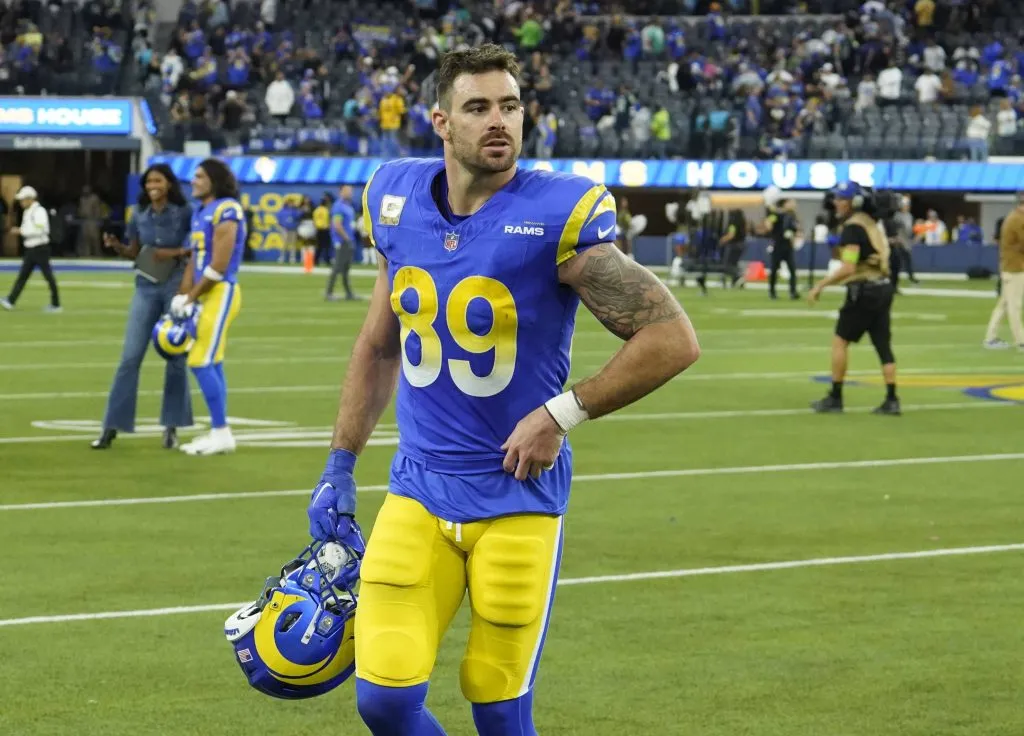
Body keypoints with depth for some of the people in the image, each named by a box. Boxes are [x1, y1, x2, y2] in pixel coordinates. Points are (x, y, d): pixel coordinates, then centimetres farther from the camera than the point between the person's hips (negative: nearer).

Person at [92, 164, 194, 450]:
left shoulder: (184, 213, -6)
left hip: (176, 288, -3)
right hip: (146, 289, 3)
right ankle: (112, 427, -2)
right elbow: (134, 253, 12)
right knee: (130, 357, -3)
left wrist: (176, 253, -18)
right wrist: (115, 246, -8)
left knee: (175, 357, 4)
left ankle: (171, 427, 13)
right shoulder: (140, 216, 4)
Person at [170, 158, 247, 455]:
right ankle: (219, 432, 14)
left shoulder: (225, 211, -14)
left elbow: (218, 267, -18)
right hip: (206, 294, 9)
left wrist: (190, 298, -12)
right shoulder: (200, 212, 15)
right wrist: (181, 297, 8)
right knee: (212, 364, 9)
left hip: (220, 292, -9)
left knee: (201, 362, -10)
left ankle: (221, 433, -5)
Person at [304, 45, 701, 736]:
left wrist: (561, 414, -13)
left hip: (518, 498, -4)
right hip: (418, 490, 4)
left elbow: (673, 339, -13)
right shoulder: (399, 200, 3)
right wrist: (341, 466, 17)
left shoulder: (556, 215, -14)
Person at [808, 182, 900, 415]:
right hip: (883, 287, 8)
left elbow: (848, 268, -22)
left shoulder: (853, 228, -14)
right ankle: (891, 400, 5)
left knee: (840, 340, 1)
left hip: (863, 290, -8)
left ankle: (835, 398, 3)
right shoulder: (872, 223, 13)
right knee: (883, 344, 8)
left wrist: (820, 285, -19)